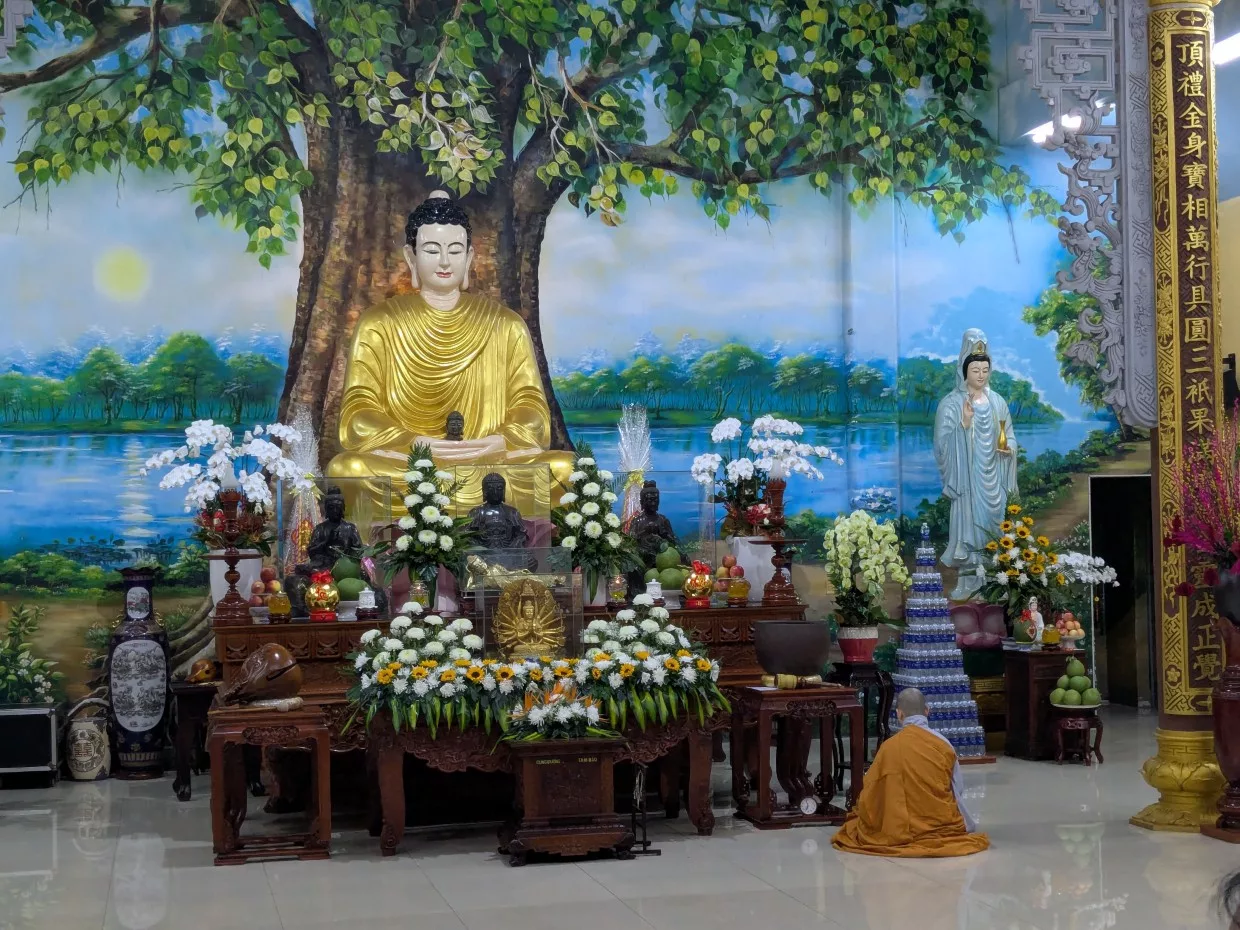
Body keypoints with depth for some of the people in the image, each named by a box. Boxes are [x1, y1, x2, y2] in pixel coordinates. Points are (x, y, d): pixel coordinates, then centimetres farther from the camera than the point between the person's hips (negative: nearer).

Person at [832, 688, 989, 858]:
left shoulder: (888, 748, -8)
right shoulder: (943, 744, -7)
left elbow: (871, 792, -2)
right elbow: (957, 792, 0)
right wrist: (969, 827, 14)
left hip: (900, 830, -1)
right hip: (942, 828, 1)